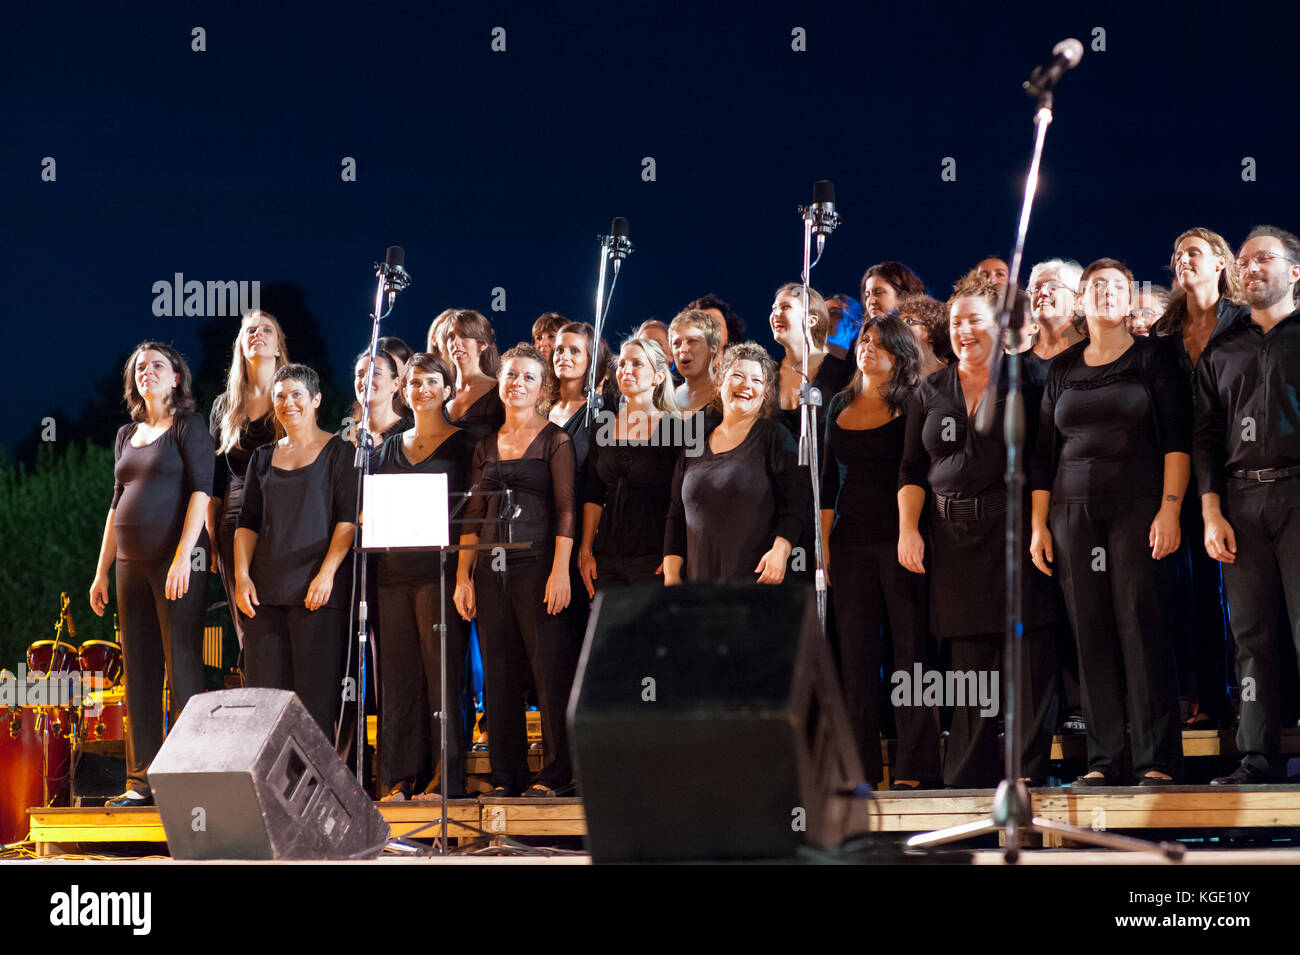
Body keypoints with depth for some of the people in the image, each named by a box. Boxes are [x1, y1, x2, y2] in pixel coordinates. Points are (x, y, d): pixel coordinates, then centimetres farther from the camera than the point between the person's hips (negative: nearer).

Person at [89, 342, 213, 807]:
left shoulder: (188, 427, -1)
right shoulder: (127, 436, 18)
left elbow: (200, 490, -10)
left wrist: (183, 556, -20)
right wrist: (101, 571, 16)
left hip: (176, 559, -7)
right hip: (132, 563, 7)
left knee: (182, 667, -8)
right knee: (138, 672, 6)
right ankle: (141, 782, 9)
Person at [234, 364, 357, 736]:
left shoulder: (338, 452, 3)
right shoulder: (263, 457, 17)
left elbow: (349, 519, -4)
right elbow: (247, 523, 15)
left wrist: (327, 572, -15)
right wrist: (242, 576, 2)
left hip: (316, 589, -5)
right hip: (266, 591, 5)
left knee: (315, 693, -7)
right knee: (264, 689, 0)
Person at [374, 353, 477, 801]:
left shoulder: (462, 445, 4)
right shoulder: (390, 448, 18)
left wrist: (463, 571, -12)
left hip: (440, 568, -5)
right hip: (395, 571, 5)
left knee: (443, 671, -6)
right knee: (399, 674, 3)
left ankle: (448, 776, -4)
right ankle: (402, 777, 6)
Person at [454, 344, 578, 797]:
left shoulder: (554, 439, 1)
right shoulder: (487, 445, 15)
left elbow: (565, 509, -5)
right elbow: (473, 516, 15)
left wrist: (560, 571, -15)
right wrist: (463, 577, 8)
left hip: (536, 563, -5)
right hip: (492, 568, 5)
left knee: (551, 667, -5)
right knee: (500, 673, 5)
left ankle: (556, 773, 0)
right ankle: (506, 775, 9)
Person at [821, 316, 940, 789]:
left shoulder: (911, 408, -1)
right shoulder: (840, 405, 14)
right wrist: (824, 542, 12)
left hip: (899, 541, -5)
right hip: (851, 544, 5)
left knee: (910, 648, -4)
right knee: (856, 652, 5)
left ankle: (914, 767, -3)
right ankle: (861, 764, 8)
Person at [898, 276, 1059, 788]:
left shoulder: (1024, 383, 3)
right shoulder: (929, 393, 15)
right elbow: (912, 470, 16)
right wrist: (907, 528, 4)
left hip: (1013, 529, -3)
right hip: (954, 534, 3)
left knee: (1030, 650, -7)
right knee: (970, 654, 3)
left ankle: (1031, 765, -4)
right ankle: (970, 775, 5)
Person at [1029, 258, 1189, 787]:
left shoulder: (1152, 357, 4)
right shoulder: (1063, 369, 15)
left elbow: (1177, 439, -2)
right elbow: (1045, 451, 17)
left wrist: (1170, 507, -13)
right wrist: (1038, 524, 9)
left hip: (1137, 506, -4)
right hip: (1073, 511, 4)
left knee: (1143, 627, -9)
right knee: (1091, 634, -1)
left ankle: (1158, 760, -8)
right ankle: (1103, 759, 1)